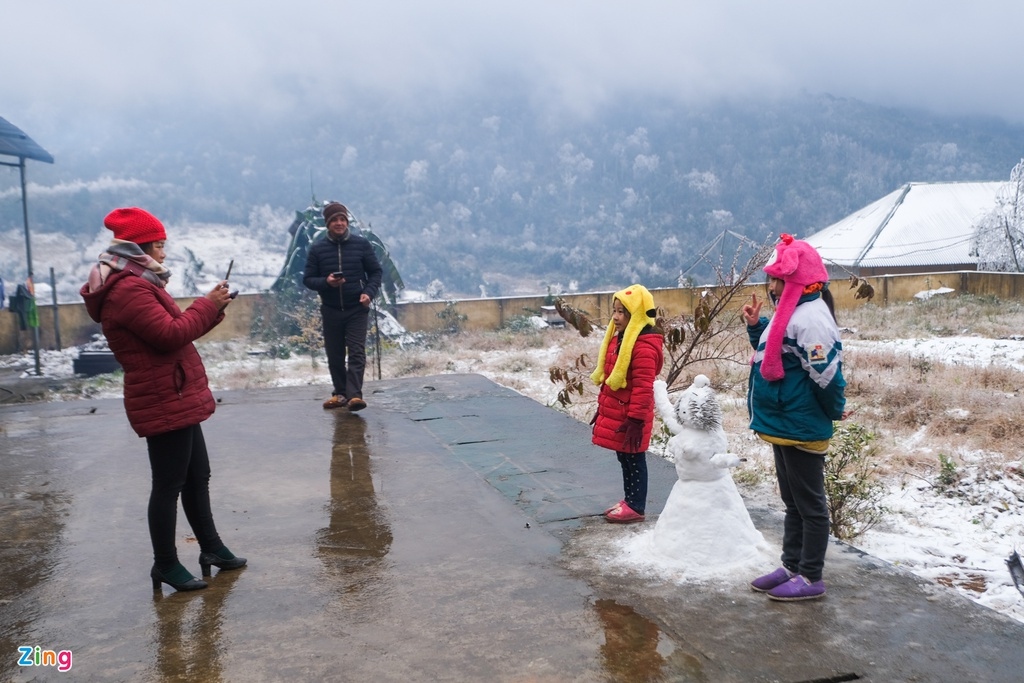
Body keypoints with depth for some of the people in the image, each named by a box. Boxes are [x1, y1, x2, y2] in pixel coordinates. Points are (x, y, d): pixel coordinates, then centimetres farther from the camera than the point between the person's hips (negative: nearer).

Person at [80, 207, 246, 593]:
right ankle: (165, 564, 11)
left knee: (197, 476, 18)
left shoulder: (136, 283, 16)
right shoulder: (129, 289, -18)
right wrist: (207, 306, -13)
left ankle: (210, 547, 29)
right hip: (163, 401, -11)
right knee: (169, 483, -1)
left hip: (175, 399, 11)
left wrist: (210, 312, 3)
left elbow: (171, 329, 16)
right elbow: (170, 334, -24)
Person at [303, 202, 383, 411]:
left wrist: (369, 292, -12)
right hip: (331, 310, 2)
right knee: (334, 355, 8)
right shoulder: (317, 249, 1)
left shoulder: (362, 244, 0)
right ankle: (340, 393, 22)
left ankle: (354, 395, -14)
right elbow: (307, 279, 4)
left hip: (357, 309, -2)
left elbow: (376, 272, 5)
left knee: (357, 353, -10)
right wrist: (326, 282, -17)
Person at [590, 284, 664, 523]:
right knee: (623, 458, 18)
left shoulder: (644, 346, -21)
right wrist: (602, 407, 21)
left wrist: (636, 419, -23)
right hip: (615, 412, 9)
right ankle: (629, 500, 31)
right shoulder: (618, 338, 10)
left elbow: (643, 386, -23)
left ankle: (636, 508, 14)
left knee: (634, 459, 3)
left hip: (631, 416, -9)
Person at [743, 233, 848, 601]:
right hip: (784, 426, 11)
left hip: (801, 429, -11)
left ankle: (811, 577, 15)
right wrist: (756, 326, 7)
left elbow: (827, 374, -24)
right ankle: (791, 566, 31)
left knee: (809, 504, 3)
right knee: (793, 502, 19)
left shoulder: (811, 318, -22)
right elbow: (774, 354, 22)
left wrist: (835, 411, -9)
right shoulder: (790, 312, 11)